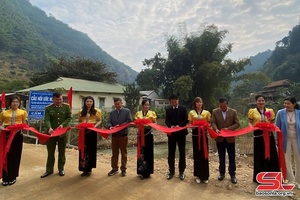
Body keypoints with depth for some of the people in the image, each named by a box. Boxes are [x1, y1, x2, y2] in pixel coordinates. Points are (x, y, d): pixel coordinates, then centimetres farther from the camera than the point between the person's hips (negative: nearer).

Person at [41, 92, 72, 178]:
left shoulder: (67, 106, -2)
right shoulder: (48, 108, -3)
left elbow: (69, 118, -2)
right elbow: (47, 120, -12)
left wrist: (63, 124, -18)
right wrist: (49, 128, -30)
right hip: (52, 132, 0)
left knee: (62, 152, 11)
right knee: (50, 152, 11)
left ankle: (61, 169, 26)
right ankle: (49, 170, 26)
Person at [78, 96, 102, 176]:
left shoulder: (97, 111, 2)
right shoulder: (81, 111, 11)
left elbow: (99, 121, 4)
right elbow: (79, 121, 15)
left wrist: (95, 125, -13)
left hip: (92, 131, -2)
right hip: (83, 131, 2)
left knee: (91, 149, 5)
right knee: (83, 149, 3)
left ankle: (89, 168, 19)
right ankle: (84, 168, 14)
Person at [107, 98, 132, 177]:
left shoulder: (127, 111, 0)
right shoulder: (112, 112, 11)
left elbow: (129, 121, -9)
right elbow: (109, 122, 3)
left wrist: (120, 125, -20)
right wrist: (110, 127, -19)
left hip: (123, 135, -3)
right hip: (114, 135, 3)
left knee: (123, 153, 7)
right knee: (114, 153, 11)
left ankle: (123, 169, 19)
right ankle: (114, 168, 24)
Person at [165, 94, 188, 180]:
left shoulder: (183, 108, 1)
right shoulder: (168, 109, 6)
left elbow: (186, 120, -4)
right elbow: (166, 121, 1)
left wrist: (179, 125, -19)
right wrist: (171, 126, -19)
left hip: (181, 132, -1)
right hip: (171, 133, 1)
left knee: (182, 152, 8)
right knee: (171, 153, 6)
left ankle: (181, 171, 20)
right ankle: (171, 171, 20)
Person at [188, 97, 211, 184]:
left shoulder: (207, 112, 6)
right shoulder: (191, 113, 4)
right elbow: (190, 124, 5)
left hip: (204, 134, 0)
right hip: (195, 134, 0)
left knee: (204, 154, 3)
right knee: (197, 154, 5)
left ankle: (205, 176, 16)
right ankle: (198, 175, 19)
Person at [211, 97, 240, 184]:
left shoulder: (233, 112, -5)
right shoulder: (215, 111, -3)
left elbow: (237, 124, -5)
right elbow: (213, 122, -5)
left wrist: (228, 128, -20)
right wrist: (216, 129, -25)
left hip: (230, 138, -1)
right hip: (220, 138, 1)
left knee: (232, 157, 9)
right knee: (221, 157, 14)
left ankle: (232, 174, 25)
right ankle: (222, 173, 28)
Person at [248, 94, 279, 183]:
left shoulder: (270, 111, 10)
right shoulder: (252, 111, 3)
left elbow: (273, 123, 13)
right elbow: (250, 123, 2)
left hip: (269, 135, 2)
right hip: (258, 136, -2)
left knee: (271, 155, 5)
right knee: (259, 156, 4)